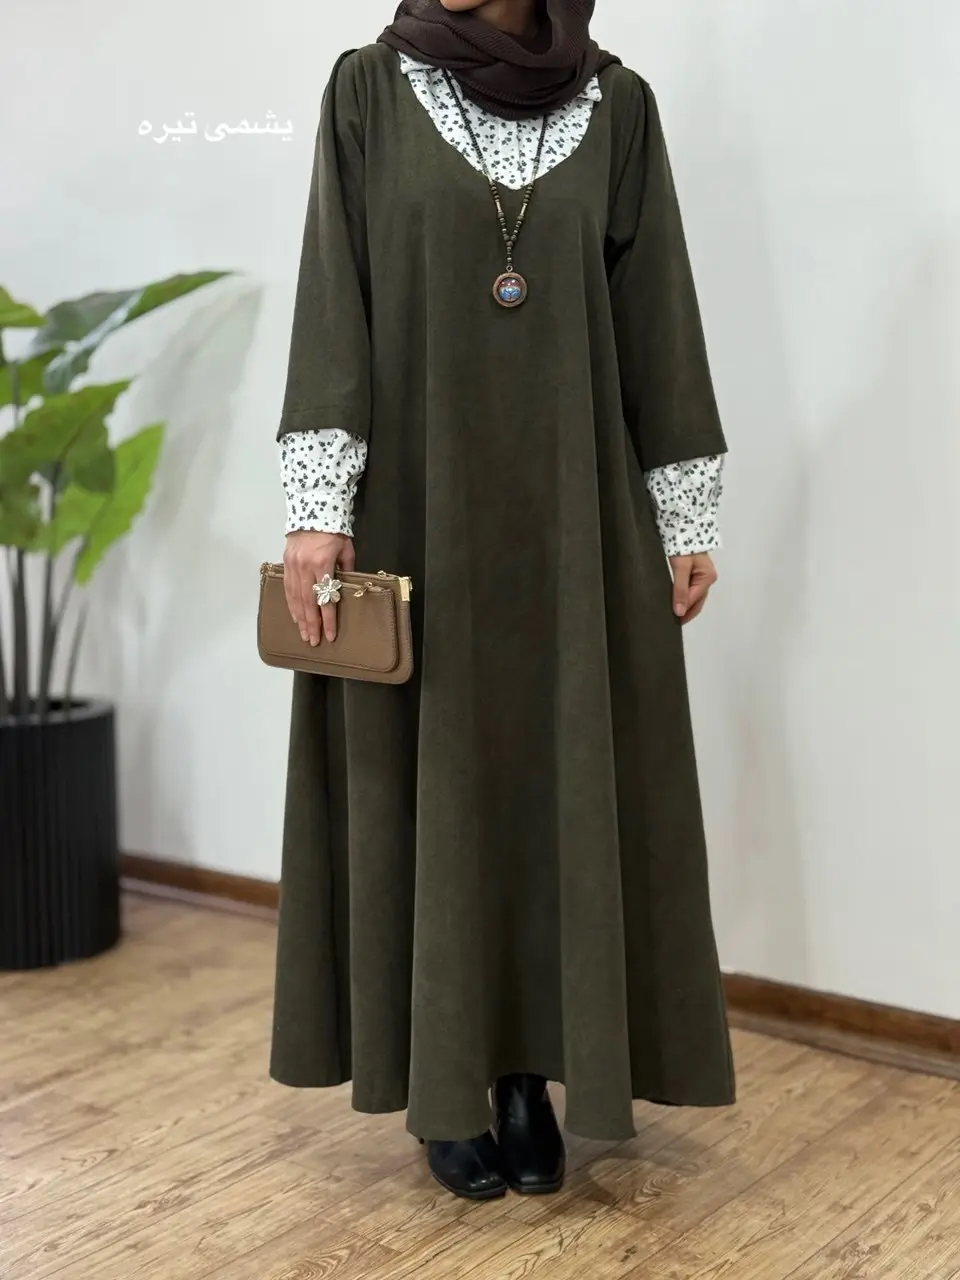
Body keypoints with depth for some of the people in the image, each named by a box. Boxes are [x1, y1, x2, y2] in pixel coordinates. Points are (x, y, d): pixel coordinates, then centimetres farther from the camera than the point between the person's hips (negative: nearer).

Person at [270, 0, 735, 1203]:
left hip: (570, 504, 2)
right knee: (425, 783, 4)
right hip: (415, 502, -1)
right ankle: (444, 1083, 18)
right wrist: (316, 503, -12)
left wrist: (688, 512, 3)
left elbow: (656, 313, 6)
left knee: (560, 778, 4)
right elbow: (330, 299, -3)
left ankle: (528, 1071, 20)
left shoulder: (616, 104, 6)